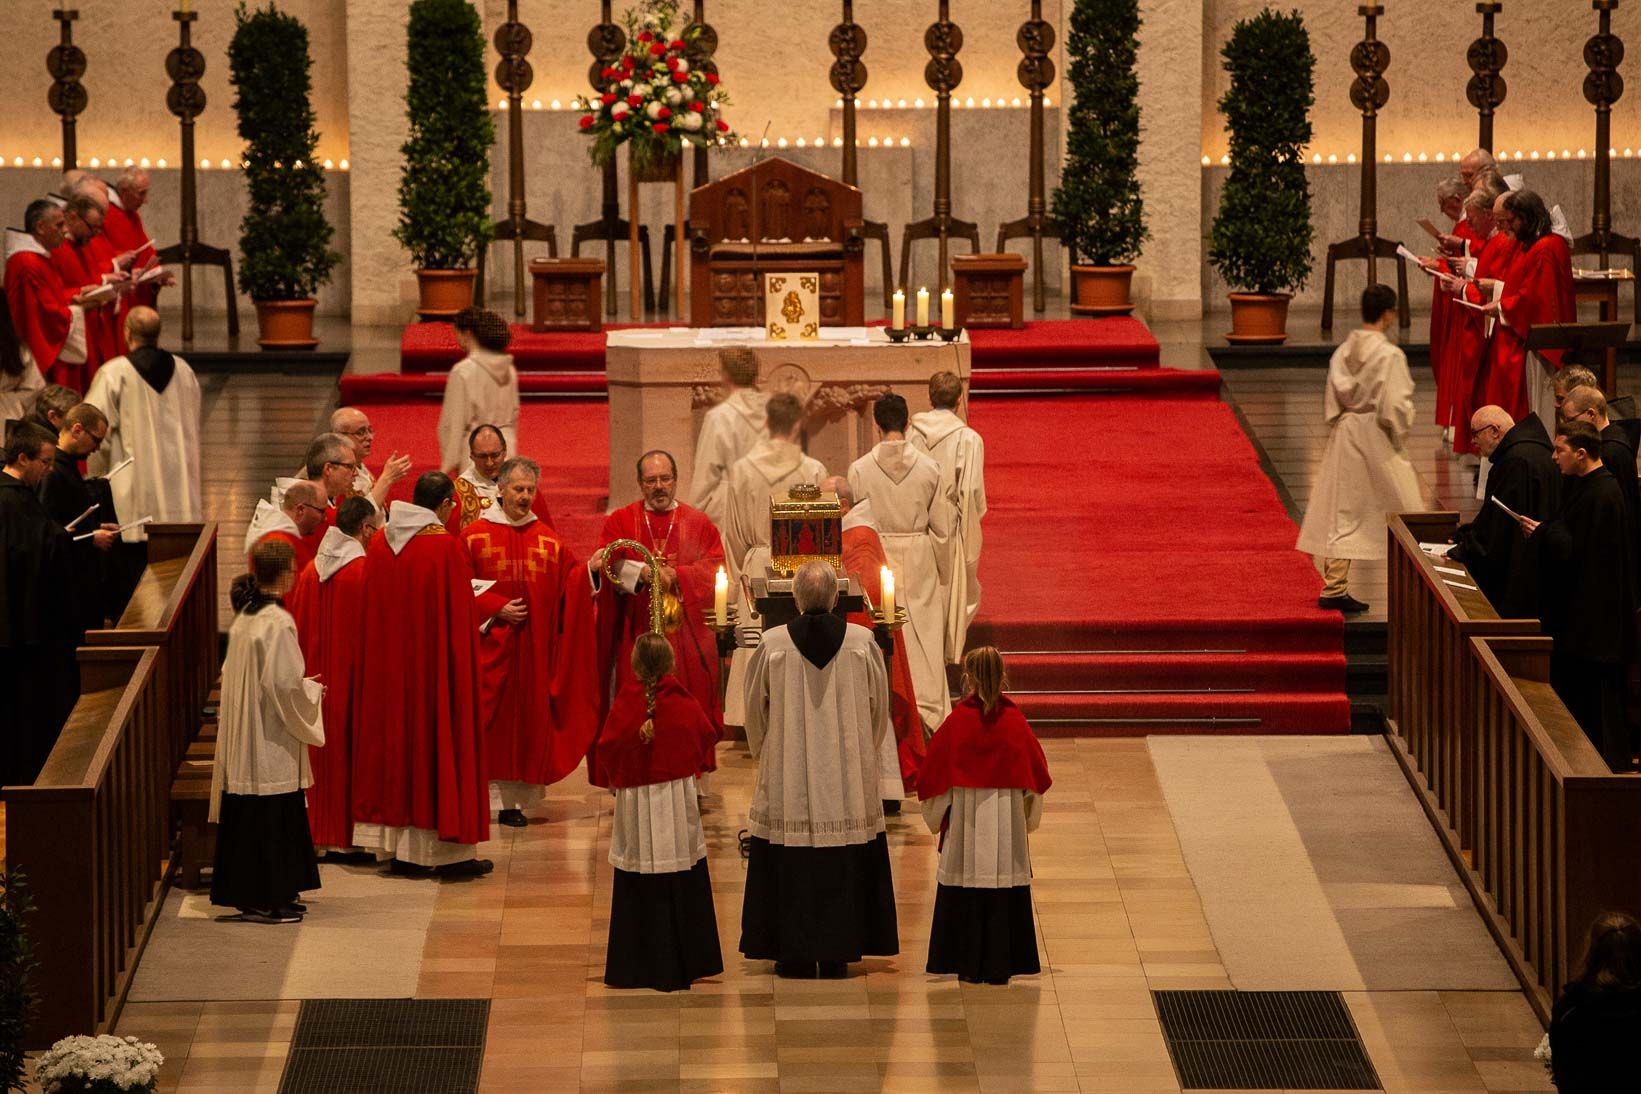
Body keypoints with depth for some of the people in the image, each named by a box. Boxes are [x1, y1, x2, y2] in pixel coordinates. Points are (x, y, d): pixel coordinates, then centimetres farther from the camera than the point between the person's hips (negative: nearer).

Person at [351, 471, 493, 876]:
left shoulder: (379, 543, 3)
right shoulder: (446, 546, -15)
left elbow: (374, 608, 10)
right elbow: (461, 615, -13)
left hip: (389, 664, 6)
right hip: (435, 665, -6)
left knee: (396, 740, 11)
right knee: (439, 737, 1)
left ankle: (400, 848, 12)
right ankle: (447, 850, 3)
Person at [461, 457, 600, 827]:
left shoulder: (548, 539, 9)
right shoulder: (474, 536, 1)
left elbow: (571, 581, 6)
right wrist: (495, 609, -13)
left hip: (535, 646, 3)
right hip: (489, 646, -3)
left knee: (528, 718, 1)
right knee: (489, 721, -5)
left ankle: (514, 800, 5)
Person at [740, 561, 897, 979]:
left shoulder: (771, 645, -10)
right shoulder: (863, 643, -6)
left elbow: (755, 714, 2)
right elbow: (879, 713, 5)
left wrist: (765, 757, 21)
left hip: (786, 780, -1)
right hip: (849, 783, 1)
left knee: (791, 868, 7)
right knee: (843, 871, 9)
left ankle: (795, 955, 9)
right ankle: (837, 955, 11)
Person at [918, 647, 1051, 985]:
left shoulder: (956, 723, -8)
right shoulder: (1016, 722, -3)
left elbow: (932, 776, -4)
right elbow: (1038, 773, 4)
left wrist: (936, 817, 12)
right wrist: (1029, 814, 19)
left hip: (965, 820, -1)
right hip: (1008, 823, 1)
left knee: (965, 894, 5)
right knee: (1006, 894, 5)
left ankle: (969, 966, 4)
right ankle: (1001, 966, 4)